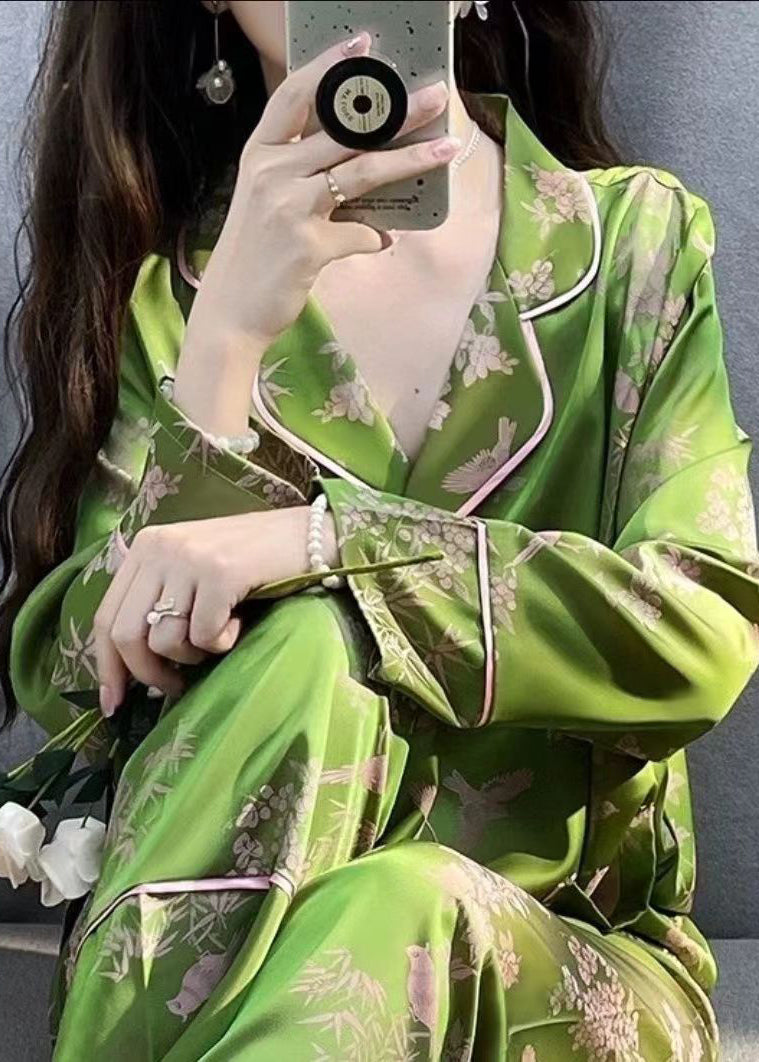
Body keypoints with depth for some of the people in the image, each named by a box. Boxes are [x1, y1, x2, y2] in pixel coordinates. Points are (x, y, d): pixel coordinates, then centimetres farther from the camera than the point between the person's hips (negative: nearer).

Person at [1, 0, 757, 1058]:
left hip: (573, 962, -1)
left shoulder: (640, 233, 3)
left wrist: (322, 540, -23)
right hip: (214, 945, 2)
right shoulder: (158, 276, 3)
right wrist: (228, 335, -20)